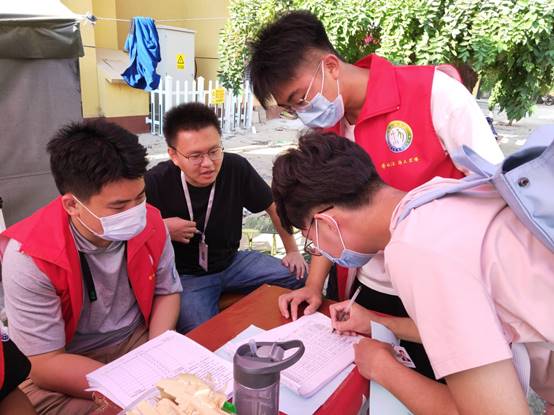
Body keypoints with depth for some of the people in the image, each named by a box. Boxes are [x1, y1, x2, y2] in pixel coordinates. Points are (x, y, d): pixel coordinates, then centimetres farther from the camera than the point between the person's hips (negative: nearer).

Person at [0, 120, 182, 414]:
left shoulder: (151, 223, -14)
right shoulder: (30, 257, -25)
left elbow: (167, 291, 2)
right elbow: (46, 364, -21)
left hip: (137, 339, 4)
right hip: (60, 370, -3)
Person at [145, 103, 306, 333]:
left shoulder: (236, 168, -13)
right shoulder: (156, 182, -20)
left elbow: (274, 206, 3)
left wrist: (292, 251, 6)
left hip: (232, 262, 4)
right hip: (185, 276, -3)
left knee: (300, 277, -6)